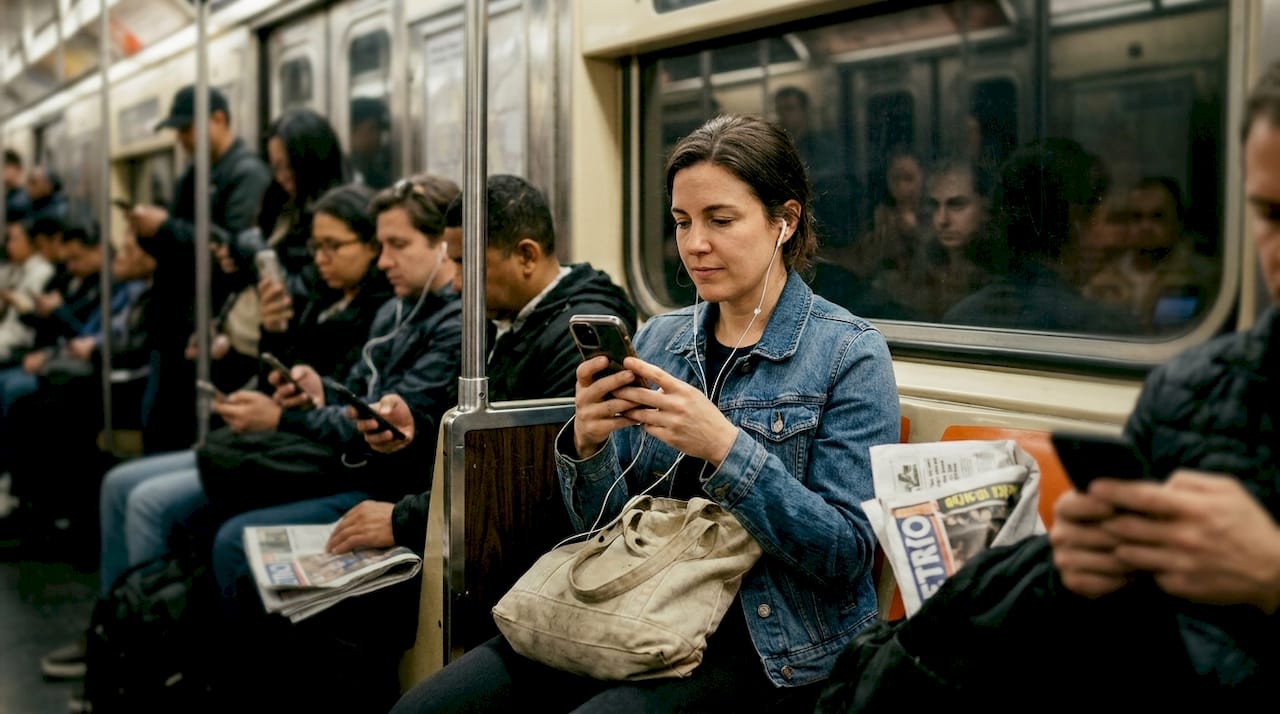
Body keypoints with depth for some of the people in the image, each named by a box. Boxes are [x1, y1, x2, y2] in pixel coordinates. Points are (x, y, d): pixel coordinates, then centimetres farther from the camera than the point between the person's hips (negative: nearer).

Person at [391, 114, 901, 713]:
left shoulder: (849, 354, -6)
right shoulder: (658, 339, 10)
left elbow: (848, 551, -12)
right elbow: (606, 528, 11)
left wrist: (724, 446, -23)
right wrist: (588, 446, -12)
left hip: (767, 649, -4)